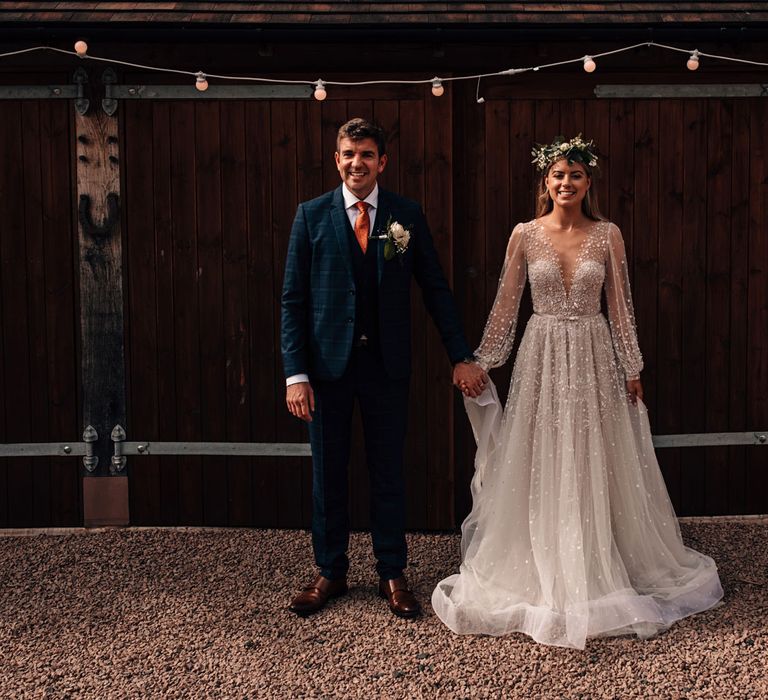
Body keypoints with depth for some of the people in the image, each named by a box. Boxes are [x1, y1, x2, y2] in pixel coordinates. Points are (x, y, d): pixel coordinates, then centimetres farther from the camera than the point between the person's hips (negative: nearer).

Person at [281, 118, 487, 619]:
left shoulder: (407, 216, 2)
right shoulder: (312, 216, 0)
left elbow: (436, 289, 5)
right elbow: (293, 299, -1)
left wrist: (461, 356, 0)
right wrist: (296, 374, -8)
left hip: (387, 365, 0)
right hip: (328, 363, 0)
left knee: (389, 472, 9)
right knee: (327, 472, 9)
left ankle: (392, 575, 22)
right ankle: (330, 573, 24)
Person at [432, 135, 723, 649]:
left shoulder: (608, 235, 0)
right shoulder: (525, 235, 0)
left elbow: (621, 306, 3)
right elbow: (505, 306, 3)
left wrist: (633, 370, 2)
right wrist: (479, 364, 2)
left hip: (593, 357, 0)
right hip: (542, 356, 0)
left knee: (593, 464, 6)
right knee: (540, 467, 5)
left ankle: (597, 567, 23)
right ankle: (542, 572, 20)